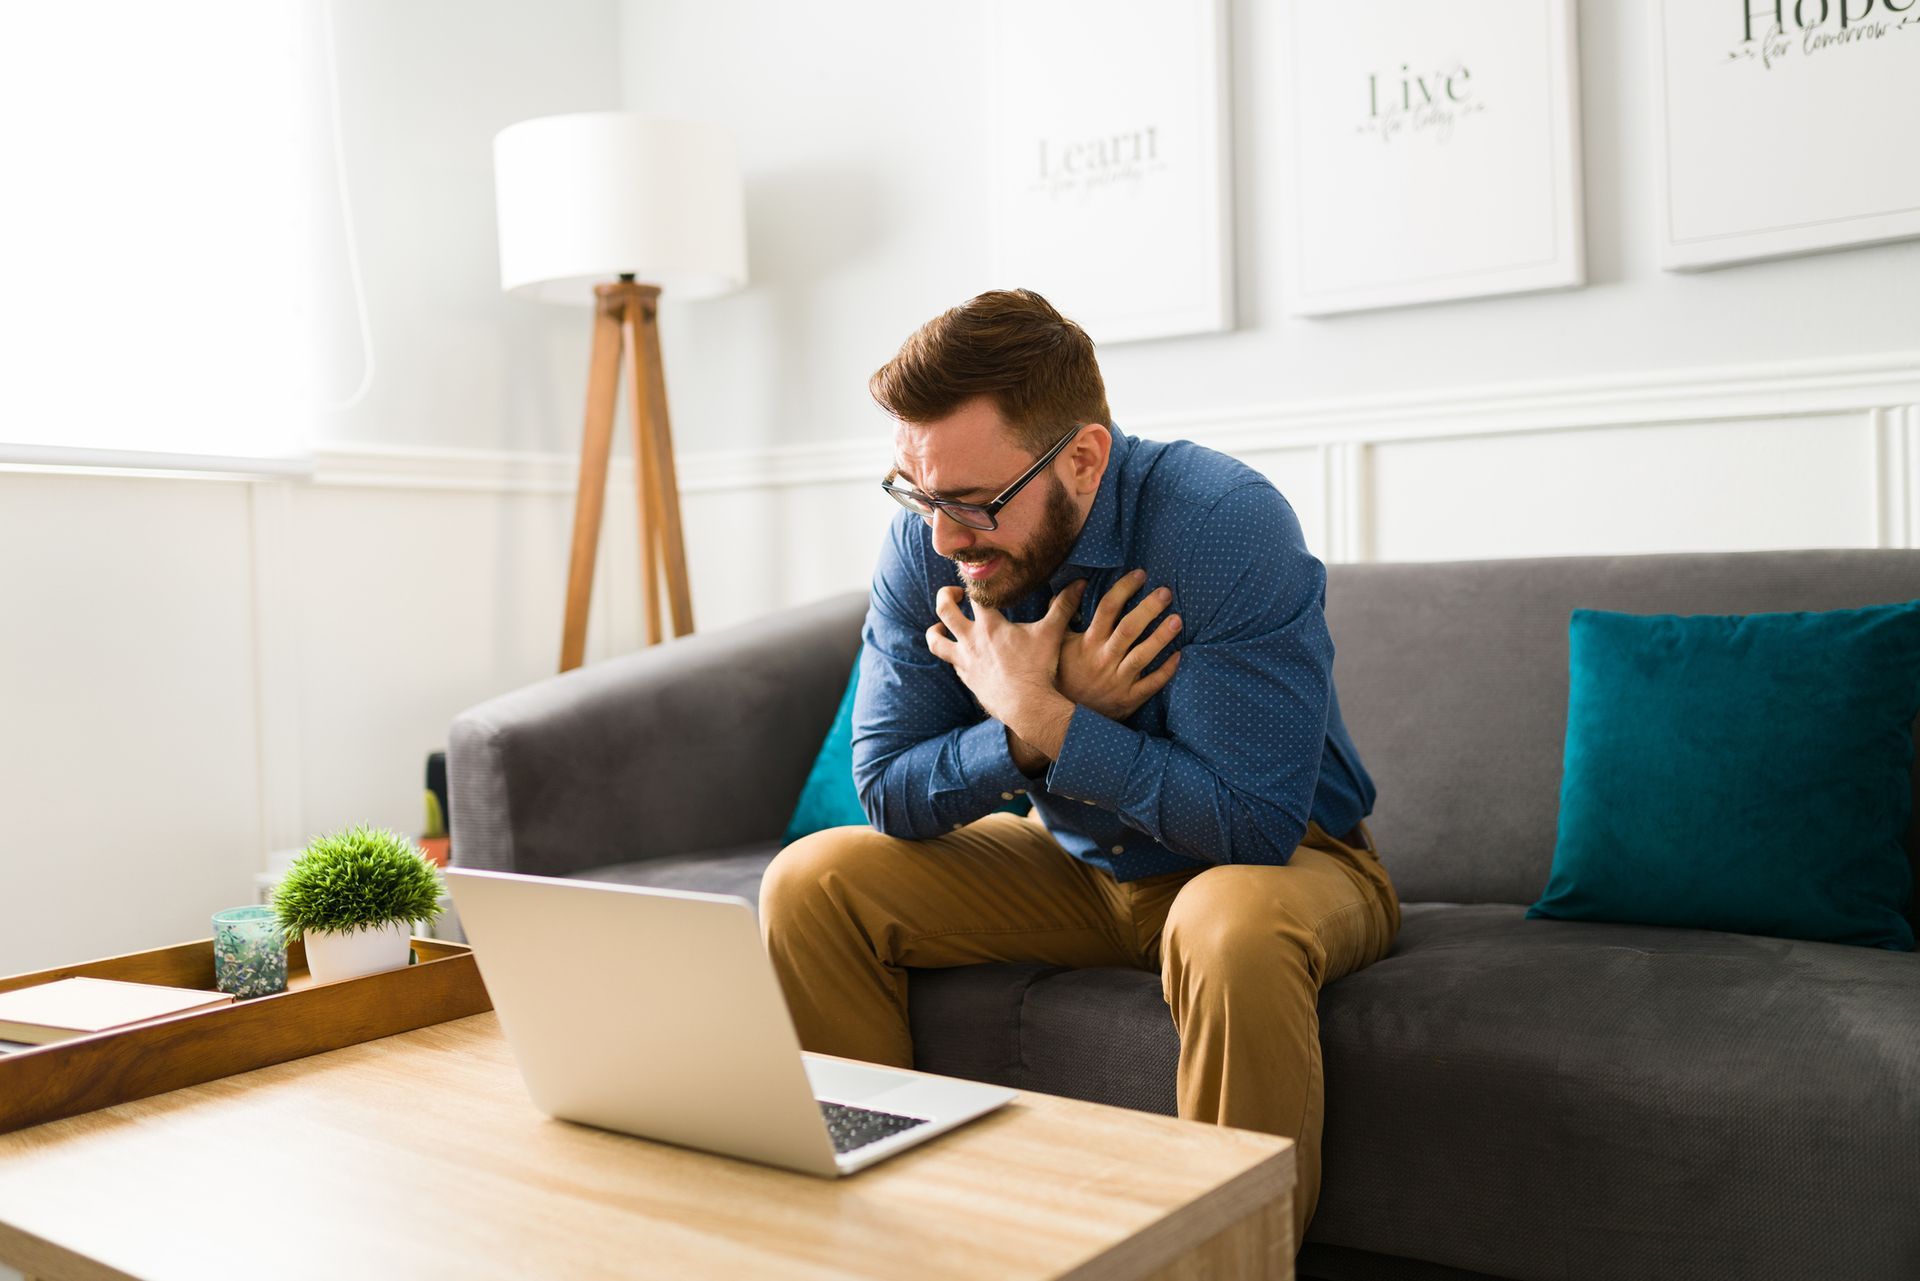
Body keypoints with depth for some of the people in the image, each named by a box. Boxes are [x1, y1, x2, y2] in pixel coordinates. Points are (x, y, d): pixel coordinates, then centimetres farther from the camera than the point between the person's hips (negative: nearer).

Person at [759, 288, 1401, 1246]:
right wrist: (1033, 728, -26)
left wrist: (1038, 716, -29)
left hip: (1281, 856, -4)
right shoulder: (927, 540, -13)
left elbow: (1256, 823, -30)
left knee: (1234, 926, -40)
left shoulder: (1225, 527, -28)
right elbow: (889, 794, -9)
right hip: (1077, 863, 5)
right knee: (809, 887, -10)